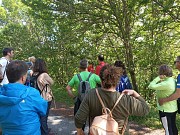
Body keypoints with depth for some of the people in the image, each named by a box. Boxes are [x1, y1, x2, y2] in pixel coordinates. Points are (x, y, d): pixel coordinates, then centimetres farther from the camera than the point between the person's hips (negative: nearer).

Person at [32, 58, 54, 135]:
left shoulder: (34, 75, -3)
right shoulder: (44, 75, -20)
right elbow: (52, 83, -6)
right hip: (45, 99, -6)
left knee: (39, 117, 21)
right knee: (43, 118, 6)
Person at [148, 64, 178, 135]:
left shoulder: (166, 84, -26)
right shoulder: (173, 80, 2)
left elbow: (151, 86, -27)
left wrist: (158, 78, -17)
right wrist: (161, 80, -4)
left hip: (165, 109, -9)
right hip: (173, 108, 9)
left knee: (168, 129, 4)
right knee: (173, 127, 22)